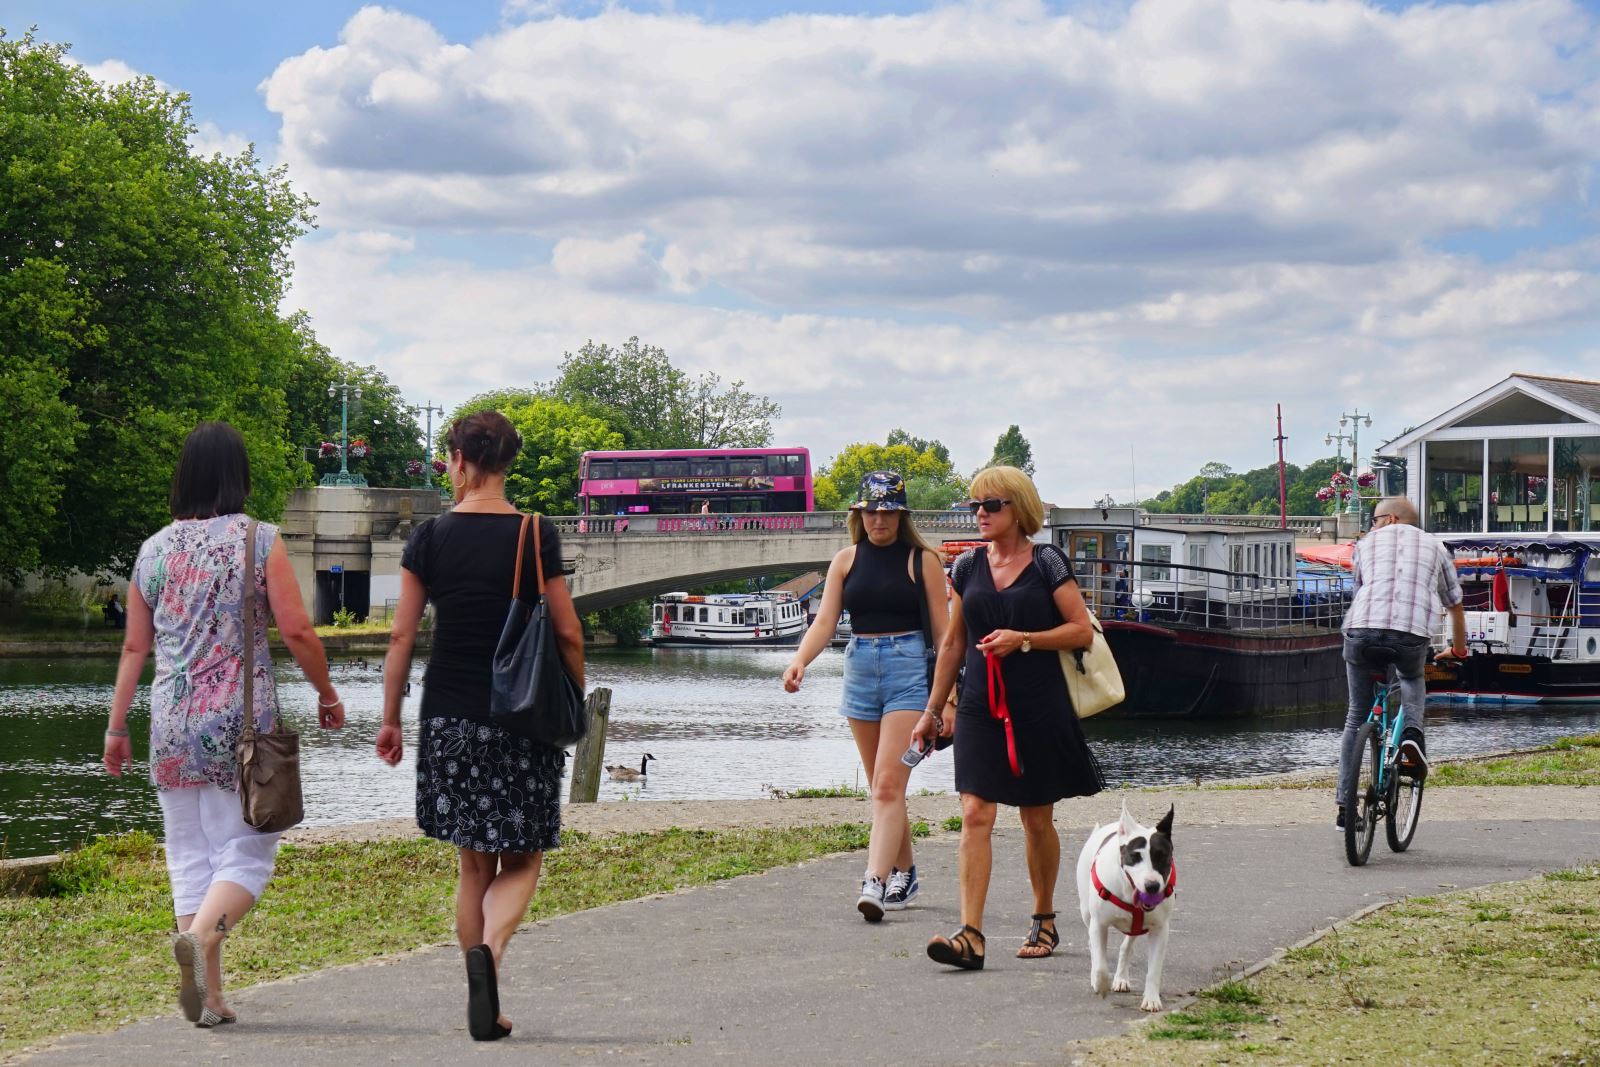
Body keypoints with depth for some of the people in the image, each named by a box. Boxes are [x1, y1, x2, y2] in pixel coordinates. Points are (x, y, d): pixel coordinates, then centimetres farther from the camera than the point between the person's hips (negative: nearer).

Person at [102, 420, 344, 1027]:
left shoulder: (154, 549, 7)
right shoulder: (260, 540, -5)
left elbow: (134, 647, 11)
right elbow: (297, 631, -9)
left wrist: (116, 728, 18)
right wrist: (327, 693, 6)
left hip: (172, 725, 4)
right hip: (241, 719, -4)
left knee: (190, 856, 10)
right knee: (246, 851, 2)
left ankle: (208, 996, 5)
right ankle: (202, 934, -26)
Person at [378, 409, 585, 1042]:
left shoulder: (430, 538, -1)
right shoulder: (536, 538, -6)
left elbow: (401, 637, 0)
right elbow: (568, 636, -4)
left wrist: (390, 720, 9)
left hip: (449, 718, 2)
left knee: (474, 865, 13)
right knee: (521, 860, 7)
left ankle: (485, 1011, 15)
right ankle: (489, 948, -23)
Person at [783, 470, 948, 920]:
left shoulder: (922, 560, -1)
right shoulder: (846, 560, 9)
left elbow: (943, 630, 0)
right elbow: (825, 619, 2)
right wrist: (799, 661, -16)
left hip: (909, 668, -4)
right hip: (860, 668, 5)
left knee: (889, 784, -14)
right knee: (881, 787, 11)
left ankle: (874, 882, -22)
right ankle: (904, 874, 25)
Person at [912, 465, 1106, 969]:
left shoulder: (1047, 562, -2)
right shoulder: (968, 566, 8)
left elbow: (1083, 630, -3)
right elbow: (953, 643, 15)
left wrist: (1024, 639, -15)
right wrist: (933, 709, 15)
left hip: (1039, 706, -3)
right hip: (981, 706, 3)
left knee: (1037, 819, 8)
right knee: (975, 814, -10)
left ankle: (1044, 920, 27)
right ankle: (970, 935, -16)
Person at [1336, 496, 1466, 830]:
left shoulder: (1366, 543, 25)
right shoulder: (1434, 546, 26)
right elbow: (1455, 605, 34)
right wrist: (1459, 648, 50)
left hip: (1362, 628, 0)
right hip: (1413, 633, 0)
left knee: (1357, 718, 15)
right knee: (1412, 678, 35)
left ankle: (1345, 806, 13)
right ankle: (1411, 733, 5)